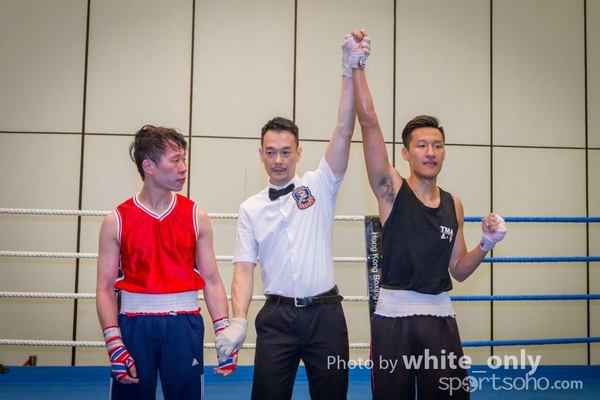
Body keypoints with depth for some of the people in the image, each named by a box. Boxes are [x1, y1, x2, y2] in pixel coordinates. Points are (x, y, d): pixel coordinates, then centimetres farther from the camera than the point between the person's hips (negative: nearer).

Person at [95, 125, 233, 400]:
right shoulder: (117, 221, -1)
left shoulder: (196, 217, 2)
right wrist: (114, 344, -10)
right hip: (134, 325, -1)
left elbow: (211, 280, 3)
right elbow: (105, 288, -1)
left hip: (183, 325, 1)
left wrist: (224, 333, -5)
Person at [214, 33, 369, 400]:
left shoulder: (319, 186, 3)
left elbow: (344, 132, -9)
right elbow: (244, 268, 1)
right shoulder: (251, 209, 6)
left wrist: (350, 72, -19)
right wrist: (238, 320, -14)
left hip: (325, 313, 0)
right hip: (277, 316, 1)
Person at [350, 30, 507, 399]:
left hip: (441, 317, 3)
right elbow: (368, 122, -16)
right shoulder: (392, 190, -4)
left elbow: (458, 271, 13)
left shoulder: (454, 205, 8)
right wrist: (357, 67, -20)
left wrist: (486, 245, -4)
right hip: (394, 316, -3)